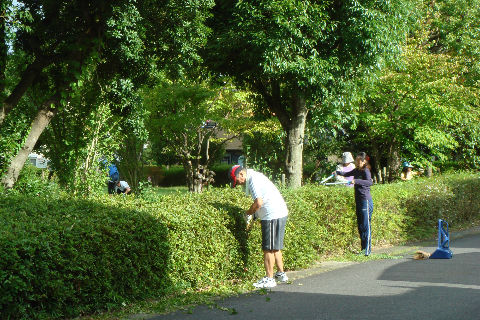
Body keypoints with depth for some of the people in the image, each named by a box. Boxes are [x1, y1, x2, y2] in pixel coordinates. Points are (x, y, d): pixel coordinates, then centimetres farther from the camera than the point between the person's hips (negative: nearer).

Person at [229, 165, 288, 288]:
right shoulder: (255, 177, 16)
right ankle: (281, 274, 28)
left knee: (269, 249, -4)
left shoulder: (253, 180, -15)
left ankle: (269, 279, 0)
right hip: (280, 213, 10)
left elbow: (259, 203, -21)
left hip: (272, 216, -10)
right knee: (275, 247, 19)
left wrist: (248, 213, -5)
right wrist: (254, 214, 9)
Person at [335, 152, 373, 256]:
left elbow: (370, 182, -30)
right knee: (360, 226, 10)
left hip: (366, 200, -8)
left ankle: (367, 250, -6)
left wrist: (357, 181, -38)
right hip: (358, 200, 8)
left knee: (366, 226, -8)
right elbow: (347, 174, 33)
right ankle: (363, 249, 17)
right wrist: (337, 172, 22)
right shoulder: (356, 171, 12)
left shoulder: (366, 171, -11)